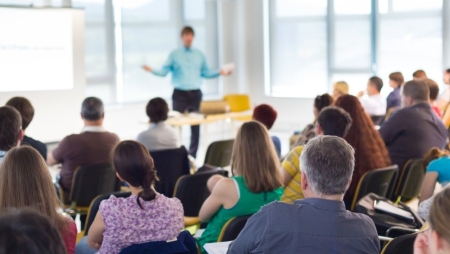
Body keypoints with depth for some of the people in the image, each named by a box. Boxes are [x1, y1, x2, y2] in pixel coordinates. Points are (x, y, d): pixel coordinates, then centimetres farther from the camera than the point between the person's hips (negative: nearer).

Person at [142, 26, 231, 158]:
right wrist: (152, 70, -18)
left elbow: (206, 73, 15)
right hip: (180, 94, -3)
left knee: (195, 125, 3)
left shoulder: (199, 55, 11)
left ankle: (192, 155, 11)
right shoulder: (174, 54, 3)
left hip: (195, 94, 3)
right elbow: (164, 71, -2)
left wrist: (220, 73, 4)